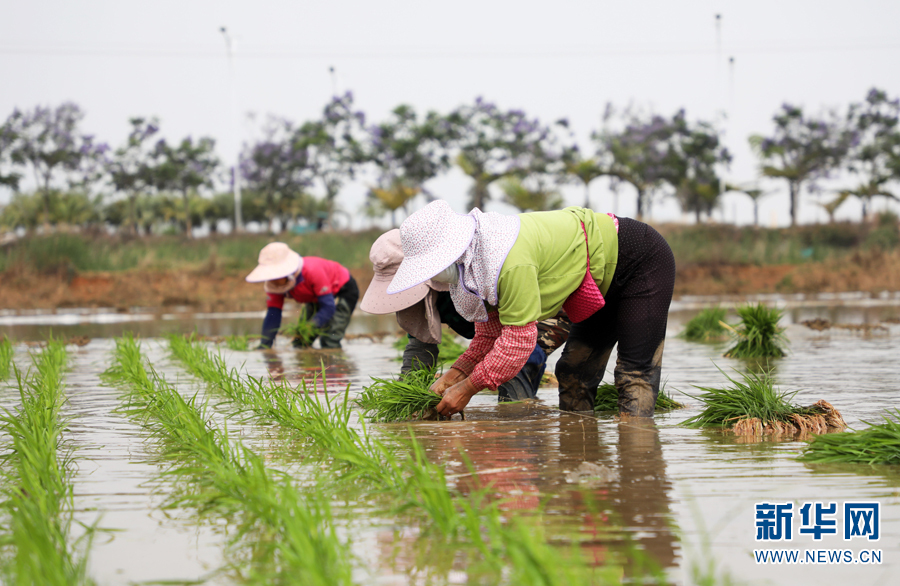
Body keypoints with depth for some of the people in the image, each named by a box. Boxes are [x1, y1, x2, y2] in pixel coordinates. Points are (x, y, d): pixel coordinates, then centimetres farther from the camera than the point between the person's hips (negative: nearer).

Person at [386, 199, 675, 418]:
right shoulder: (471, 265, -6)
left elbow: (519, 338, -32)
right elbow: (491, 332, 3)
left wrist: (467, 388, -23)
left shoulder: (511, 263, -38)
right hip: (603, 280, 10)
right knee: (575, 373, 8)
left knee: (634, 374, -15)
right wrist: (454, 375, -11)